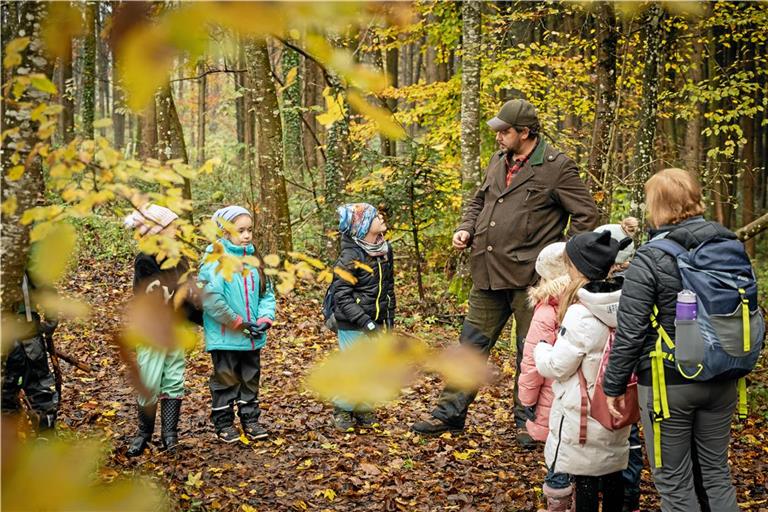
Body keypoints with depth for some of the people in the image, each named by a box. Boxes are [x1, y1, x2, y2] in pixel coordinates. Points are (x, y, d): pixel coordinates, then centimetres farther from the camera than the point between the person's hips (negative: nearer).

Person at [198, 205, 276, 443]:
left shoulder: (253, 258, 6)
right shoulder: (214, 259, -13)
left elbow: (266, 292, 10)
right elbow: (210, 298, -21)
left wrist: (265, 319, -7)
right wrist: (237, 323, -18)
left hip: (253, 337, 6)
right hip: (225, 337, -6)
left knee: (251, 379, 16)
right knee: (225, 380, 5)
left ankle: (250, 419, 29)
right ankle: (223, 424, 18)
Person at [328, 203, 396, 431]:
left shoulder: (385, 249, 4)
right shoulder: (350, 257, -17)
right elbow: (341, 297, -18)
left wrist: (389, 317, 12)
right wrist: (365, 322, -22)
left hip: (375, 323, 6)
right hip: (352, 326, -6)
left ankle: (363, 410, 25)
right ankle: (342, 410, 18)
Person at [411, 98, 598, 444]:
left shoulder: (557, 168, -10)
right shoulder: (498, 162, 12)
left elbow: (585, 214, -9)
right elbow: (478, 200, 24)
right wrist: (466, 229, 6)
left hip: (529, 276, -7)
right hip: (488, 274, 7)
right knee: (471, 344, 12)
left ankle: (527, 422, 18)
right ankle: (450, 413, 21)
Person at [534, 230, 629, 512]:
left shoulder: (581, 314, -23)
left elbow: (557, 366, -17)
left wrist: (541, 349, 2)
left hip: (583, 413, -7)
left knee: (585, 478, 3)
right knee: (612, 473, 18)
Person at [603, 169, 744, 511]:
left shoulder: (650, 258, -16)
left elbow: (630, 333, -15)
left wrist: (614, 385, -5)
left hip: (667, 383, -6)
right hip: (721, 380, 6)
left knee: (674, 480, 7)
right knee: (716, 471, 19)